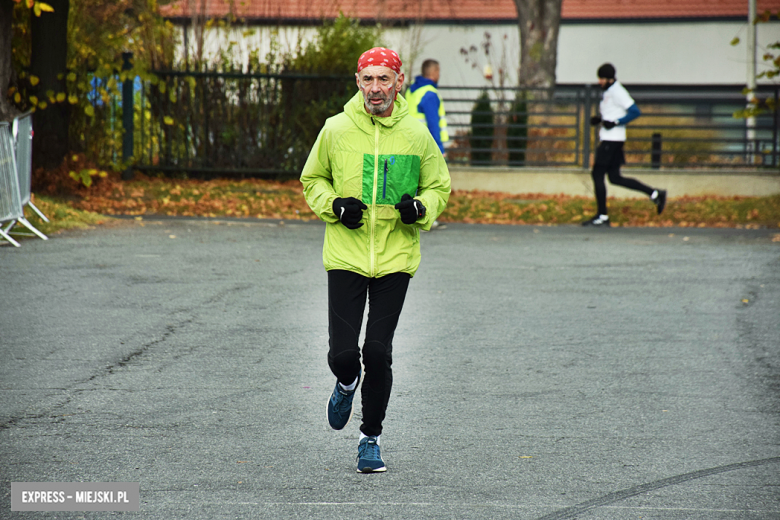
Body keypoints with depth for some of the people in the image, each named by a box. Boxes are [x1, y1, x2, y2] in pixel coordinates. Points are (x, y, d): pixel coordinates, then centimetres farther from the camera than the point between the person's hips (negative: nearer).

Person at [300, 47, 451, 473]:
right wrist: (334, 206, -6)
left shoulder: (416, 135, 1)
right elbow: (312, 179, 13)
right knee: (342, 352, -6)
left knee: (378, 353, -3)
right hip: (345, 257, 0)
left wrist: (421, 207, -8)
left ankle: (371, 437, 15)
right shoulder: (336, 130, 0)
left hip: (395, 258, 0)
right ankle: (347, 383, 32)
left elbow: (439, 185, 13)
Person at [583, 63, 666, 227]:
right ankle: (654, 194, 11)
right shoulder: (606, 92, 17)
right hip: (608, 139, 10)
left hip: (612, 139, -10)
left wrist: (615, 122, -23)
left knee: (597, 174, -6)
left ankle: (602, 216, -2)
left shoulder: (617, 92, -12)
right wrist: (598, 119, 10)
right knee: (615, 177, 10)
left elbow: (635, 111, -18)